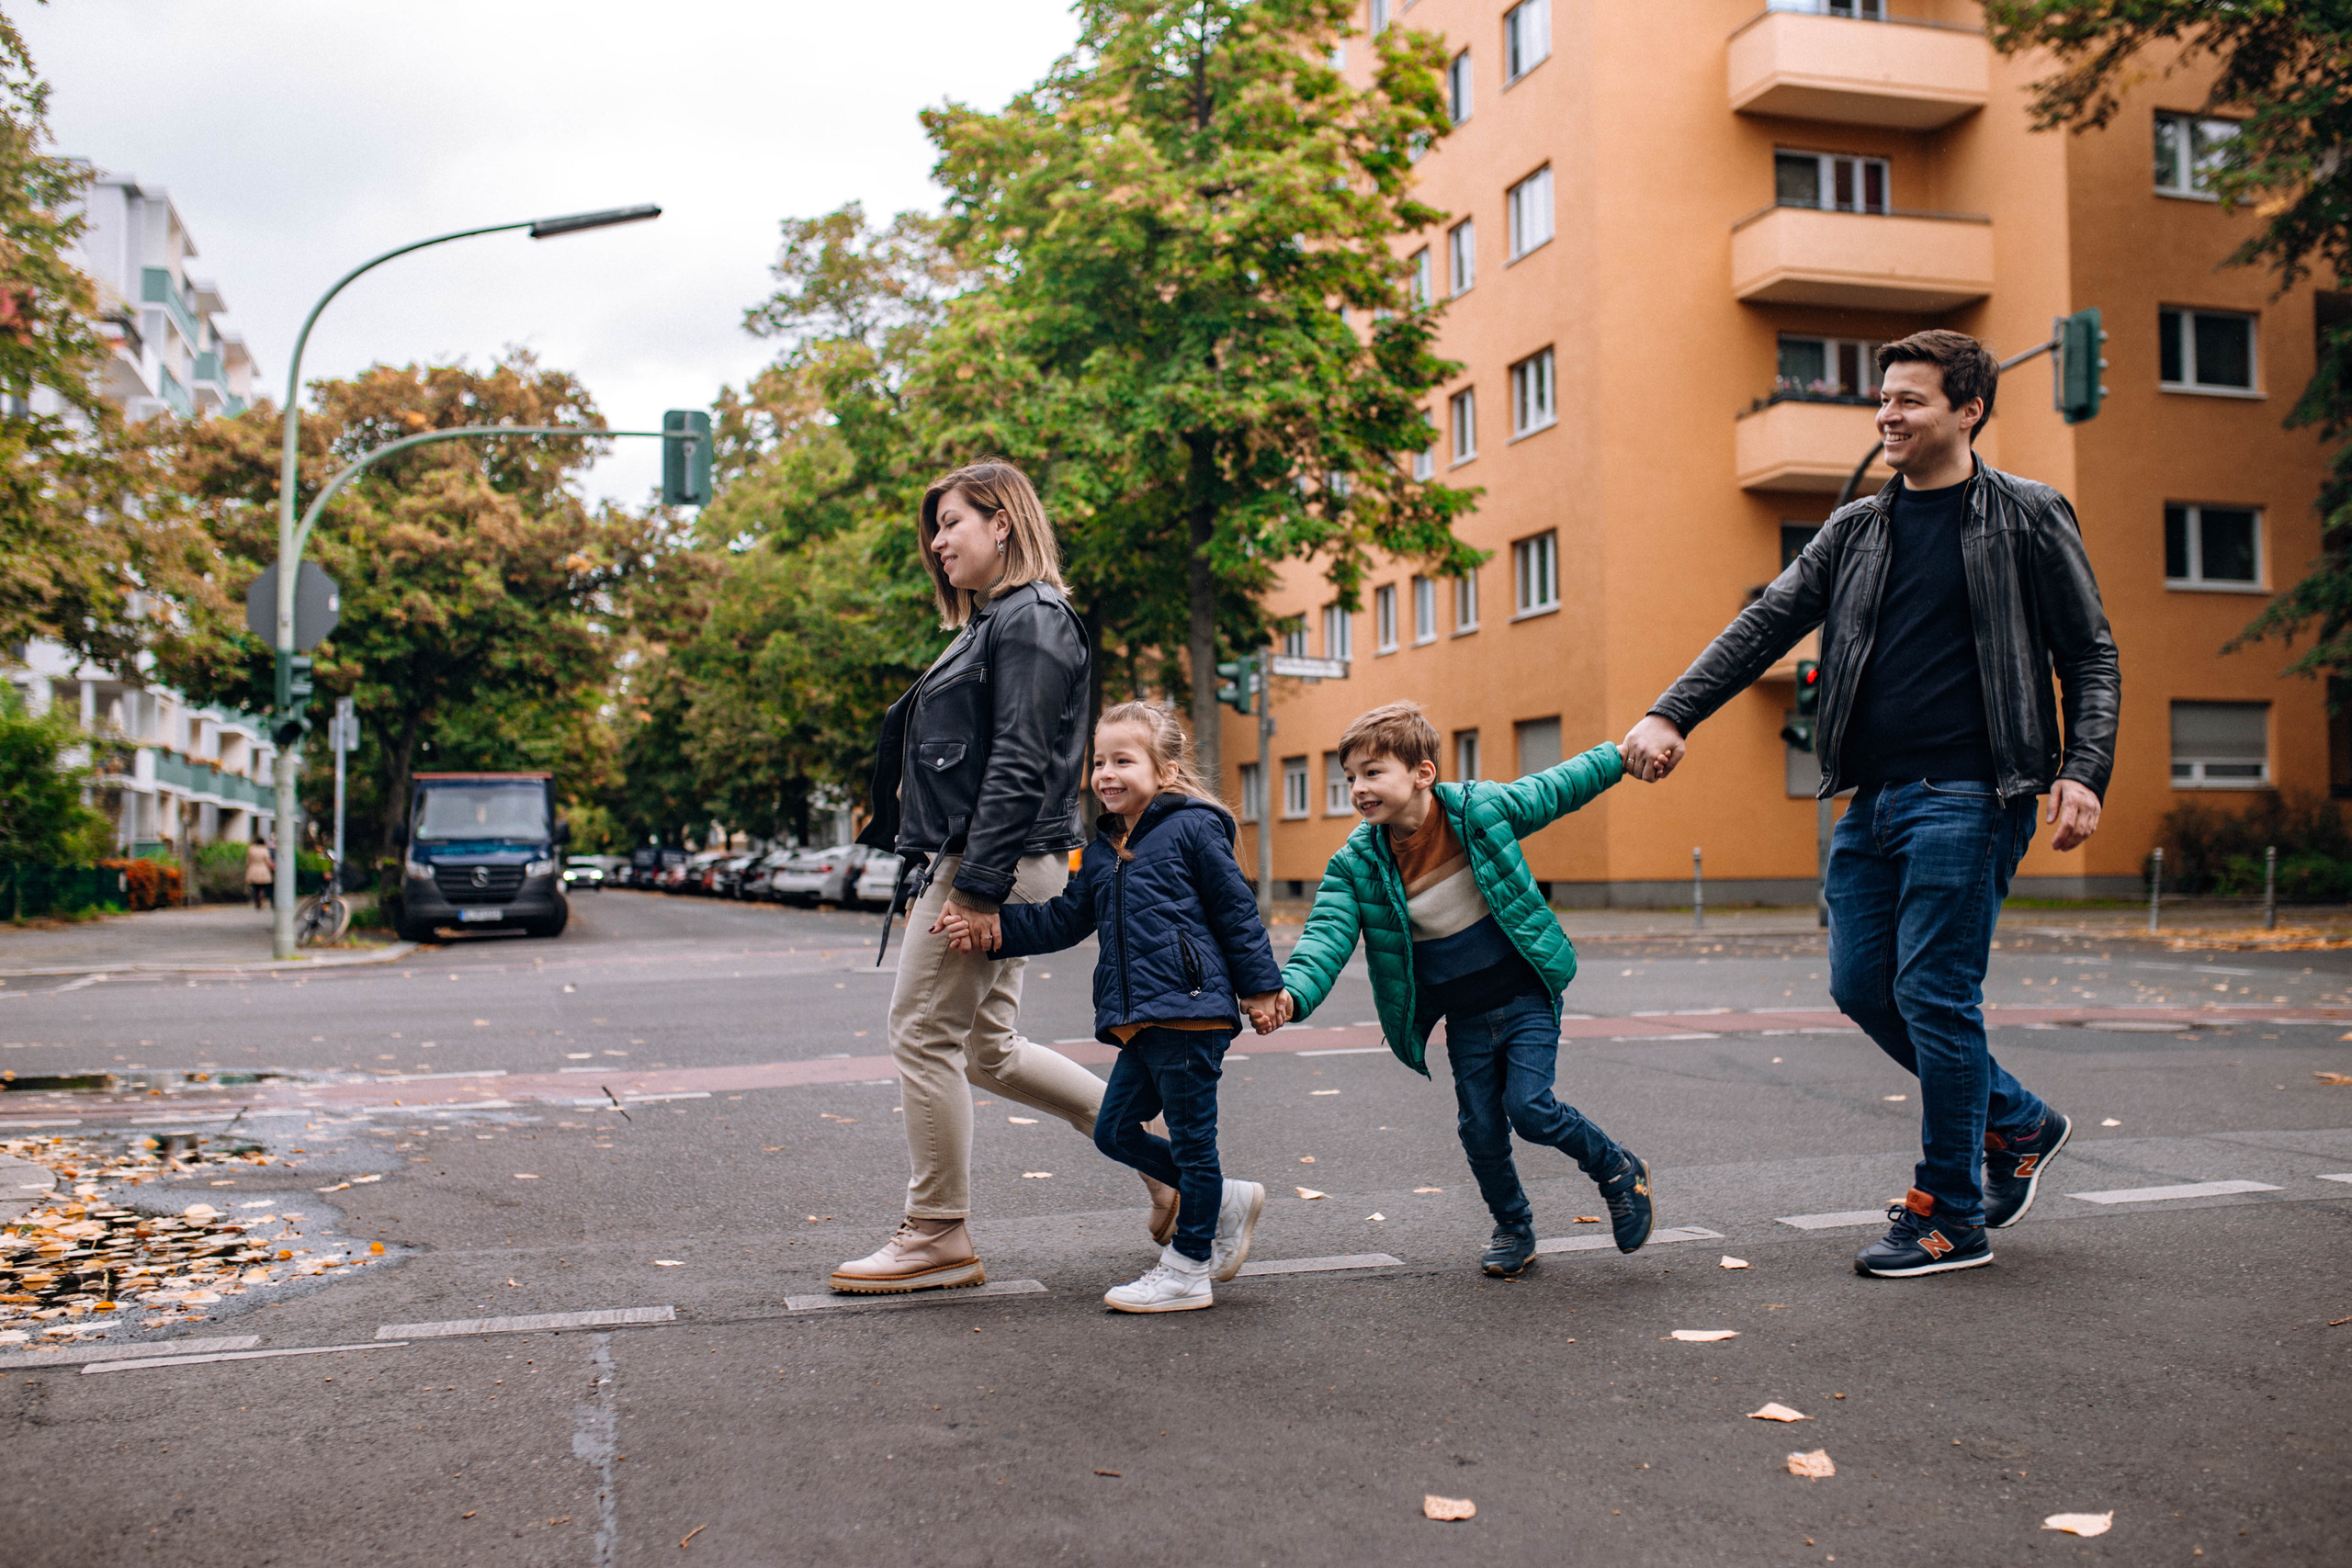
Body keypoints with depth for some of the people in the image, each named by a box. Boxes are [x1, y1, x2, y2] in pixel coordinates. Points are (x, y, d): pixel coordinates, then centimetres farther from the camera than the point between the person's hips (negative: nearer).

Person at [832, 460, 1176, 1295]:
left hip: (997, 864, -10)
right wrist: (939, 875, 19)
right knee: (991, 1049, 14)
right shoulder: (993, 623, 21)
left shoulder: (1032, 620, -10)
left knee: (923, 1034, -4)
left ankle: (938, 1238, 7)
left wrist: (979, 886, -23)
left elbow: (1018, 765, -19)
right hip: (972, 863, 10)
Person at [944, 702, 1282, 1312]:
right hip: (1139, 1022, 8)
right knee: (1115, 1130, 10)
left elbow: (1237, 911, -3)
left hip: (1190, 1010, -8)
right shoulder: (1102, 851, 16)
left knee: (1191, 1137, 1)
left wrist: (1260, 988, -3)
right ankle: (1226, 1201, 25)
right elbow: (1064, 920, 14)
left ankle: (1188, 1267, 13)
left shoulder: (1192, 828, -5)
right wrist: (991, 927, 2)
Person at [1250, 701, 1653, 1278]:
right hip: (1464, 1020, 3)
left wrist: (1624, 753, 12)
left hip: (1526, 998, -3)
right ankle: (1513, 1228, 32)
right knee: (1481, 1128, 5)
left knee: (1530, 1107, -13)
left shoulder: (1483, 808, -14)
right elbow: (1326, 934, -22)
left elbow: (1556, 788, 3)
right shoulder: (1356, 863, -12)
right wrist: (1291, 992, -41)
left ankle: (1620, 1171, 15)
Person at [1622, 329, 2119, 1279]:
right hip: (1873, 799, 6)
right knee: (1862, 986, 7)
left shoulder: (2026, 517, 1)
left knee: (1932, 993, -6)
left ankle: (1951, 1217, 9)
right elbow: (1766, 625, 7)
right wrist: (1671, 715, -6)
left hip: (1966, 797, -6)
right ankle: (2016, 1122, 29)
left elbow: (2091, 658, 2)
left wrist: (2082, 773, -13)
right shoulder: (1855, 530, 14)